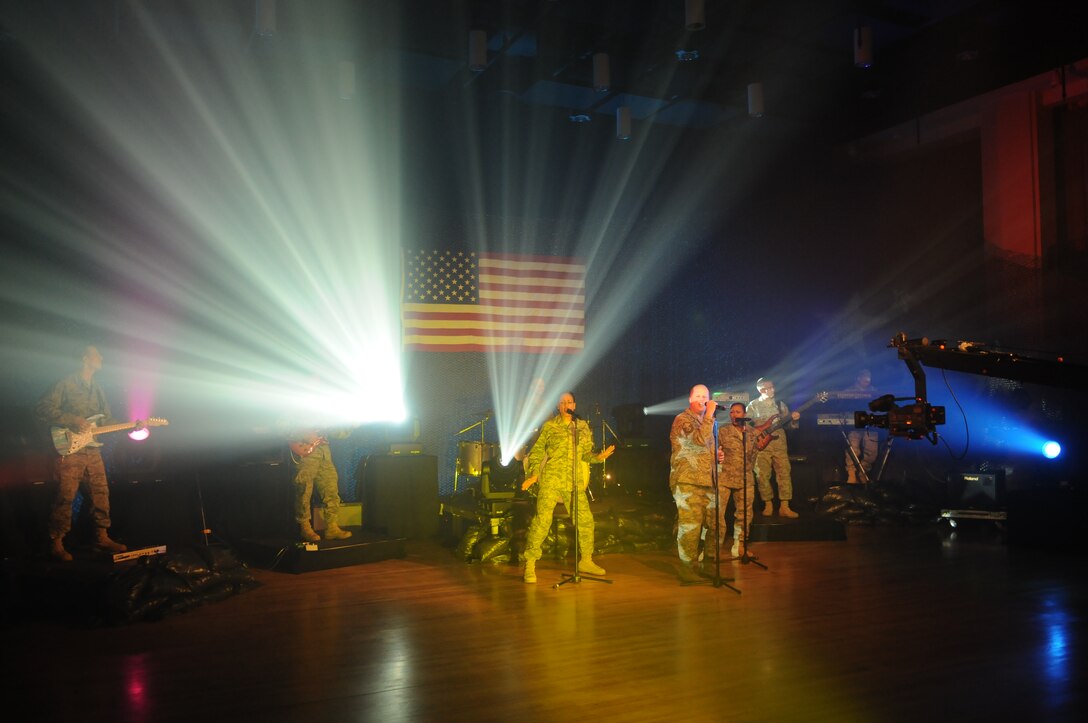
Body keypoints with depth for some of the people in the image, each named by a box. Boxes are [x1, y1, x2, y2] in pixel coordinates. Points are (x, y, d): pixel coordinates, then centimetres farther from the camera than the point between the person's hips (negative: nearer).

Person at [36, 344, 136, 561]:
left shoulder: (97, 388, 19)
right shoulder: (66, 384, -4)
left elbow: (107, 419, 21)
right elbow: (43, 408, -13)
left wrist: (131, 426, 7)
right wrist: (73, 421, -18)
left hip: (93, 450, 7)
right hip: (70, 449, -7)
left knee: (101, 493, 7)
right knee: (66, 496, -6)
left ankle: (102, 537, 16)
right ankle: (56, 543, 3)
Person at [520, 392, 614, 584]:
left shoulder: (583, 427, 14)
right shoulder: (549, 426, 4)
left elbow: (585, 454, 17)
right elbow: (537, 451, 4)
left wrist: (598, 457, -3)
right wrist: (534, 474, -7)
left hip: (574, 482, 4)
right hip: (551, 480, -4)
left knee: (586, 519, 6)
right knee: (542, 519, -12)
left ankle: (586, 561, 26)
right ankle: (530, 565, -6)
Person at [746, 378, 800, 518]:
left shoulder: (780, 405, 14)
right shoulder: (753, 405, 5)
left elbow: (789, 425, 13)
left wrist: (794, 420, -7)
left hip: (779, 444, 2)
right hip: (761, 445, -2)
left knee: (784, 474, -6)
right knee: (763, 476, -5)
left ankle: (784, 507, -2)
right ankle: (768, 505, 8)